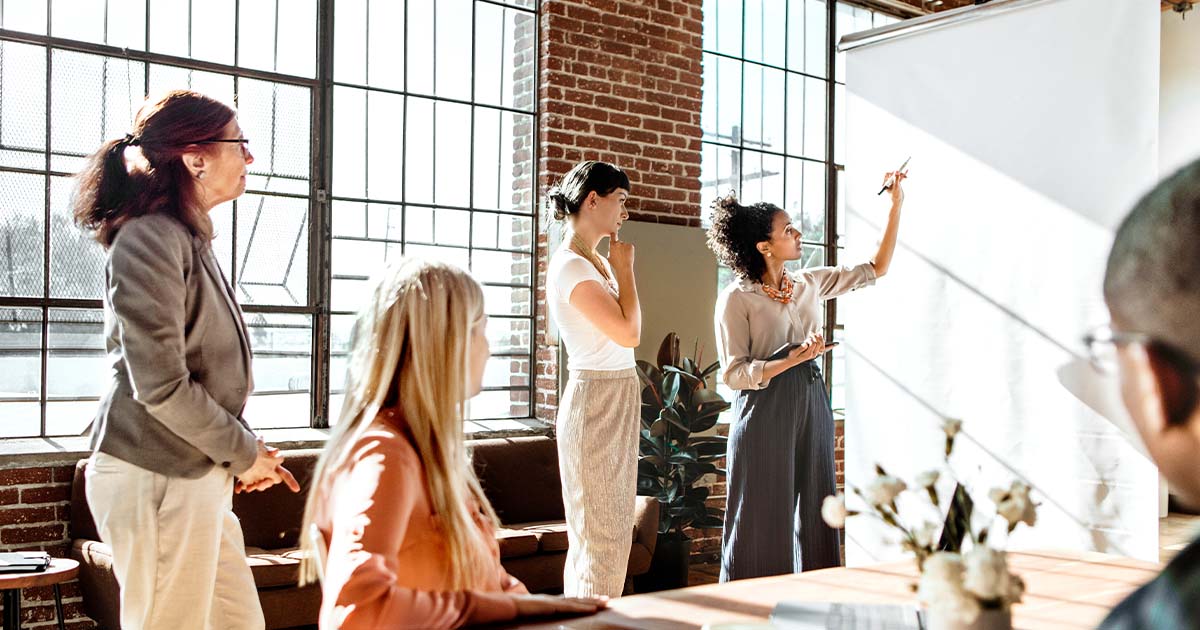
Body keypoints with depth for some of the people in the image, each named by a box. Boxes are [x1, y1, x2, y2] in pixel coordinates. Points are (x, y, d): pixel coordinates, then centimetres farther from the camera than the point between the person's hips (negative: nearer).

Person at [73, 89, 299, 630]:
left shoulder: (189, 240, 15)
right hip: (155, 478, -9)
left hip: (196, 476, 9)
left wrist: (248, 449, 11)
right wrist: (244, 454, -9)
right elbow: (162, 386, -20)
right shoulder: (149, 240, -15)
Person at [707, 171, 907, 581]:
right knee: (764, 527, -1)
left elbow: (876, 269, 18)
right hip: (764, 415, -6)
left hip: (812, 411, 6)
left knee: (813, 520, 10)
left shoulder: (809, 284, 11)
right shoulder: (737, 297, -7)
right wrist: (791, 360, -24)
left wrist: (896, 207, 13)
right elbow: (733, 374, -12)